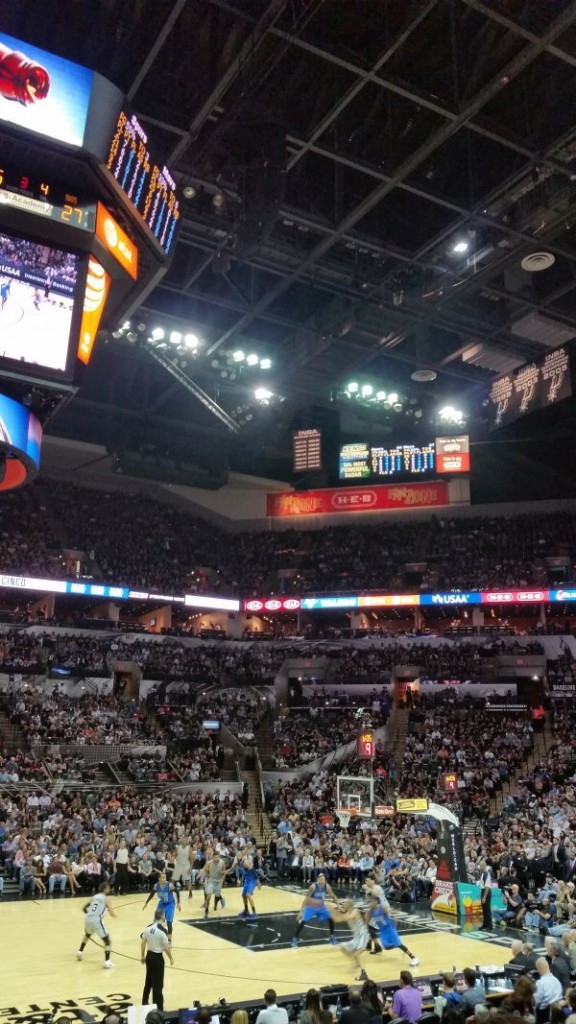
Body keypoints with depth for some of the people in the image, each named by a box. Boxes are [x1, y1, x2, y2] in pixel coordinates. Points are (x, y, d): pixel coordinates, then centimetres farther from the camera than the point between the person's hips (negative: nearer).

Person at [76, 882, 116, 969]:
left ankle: (80, 952, 42)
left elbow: (84, 908, 29)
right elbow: (111, 913, -2)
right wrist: (114, 915, 21)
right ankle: (107, 962, -11)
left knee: (87, 935, 40)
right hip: (96, 920, -6)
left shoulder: (93, 897, 22)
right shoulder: (106, 899, 5)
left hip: (87, 919, 6)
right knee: (107, 940, 2)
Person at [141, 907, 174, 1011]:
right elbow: (166, 947, -17)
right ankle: (158, 1008, 10)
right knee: (158, 984, 4)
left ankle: (144, 1004, 35)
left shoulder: (148, 928, -1)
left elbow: (143, 943, 6)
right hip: (158, 957, -7)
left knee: (148, 981, 23)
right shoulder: (162, 930, -21)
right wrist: (171, 958, -2)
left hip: (149, 956, 7)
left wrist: (142, 956, 19)